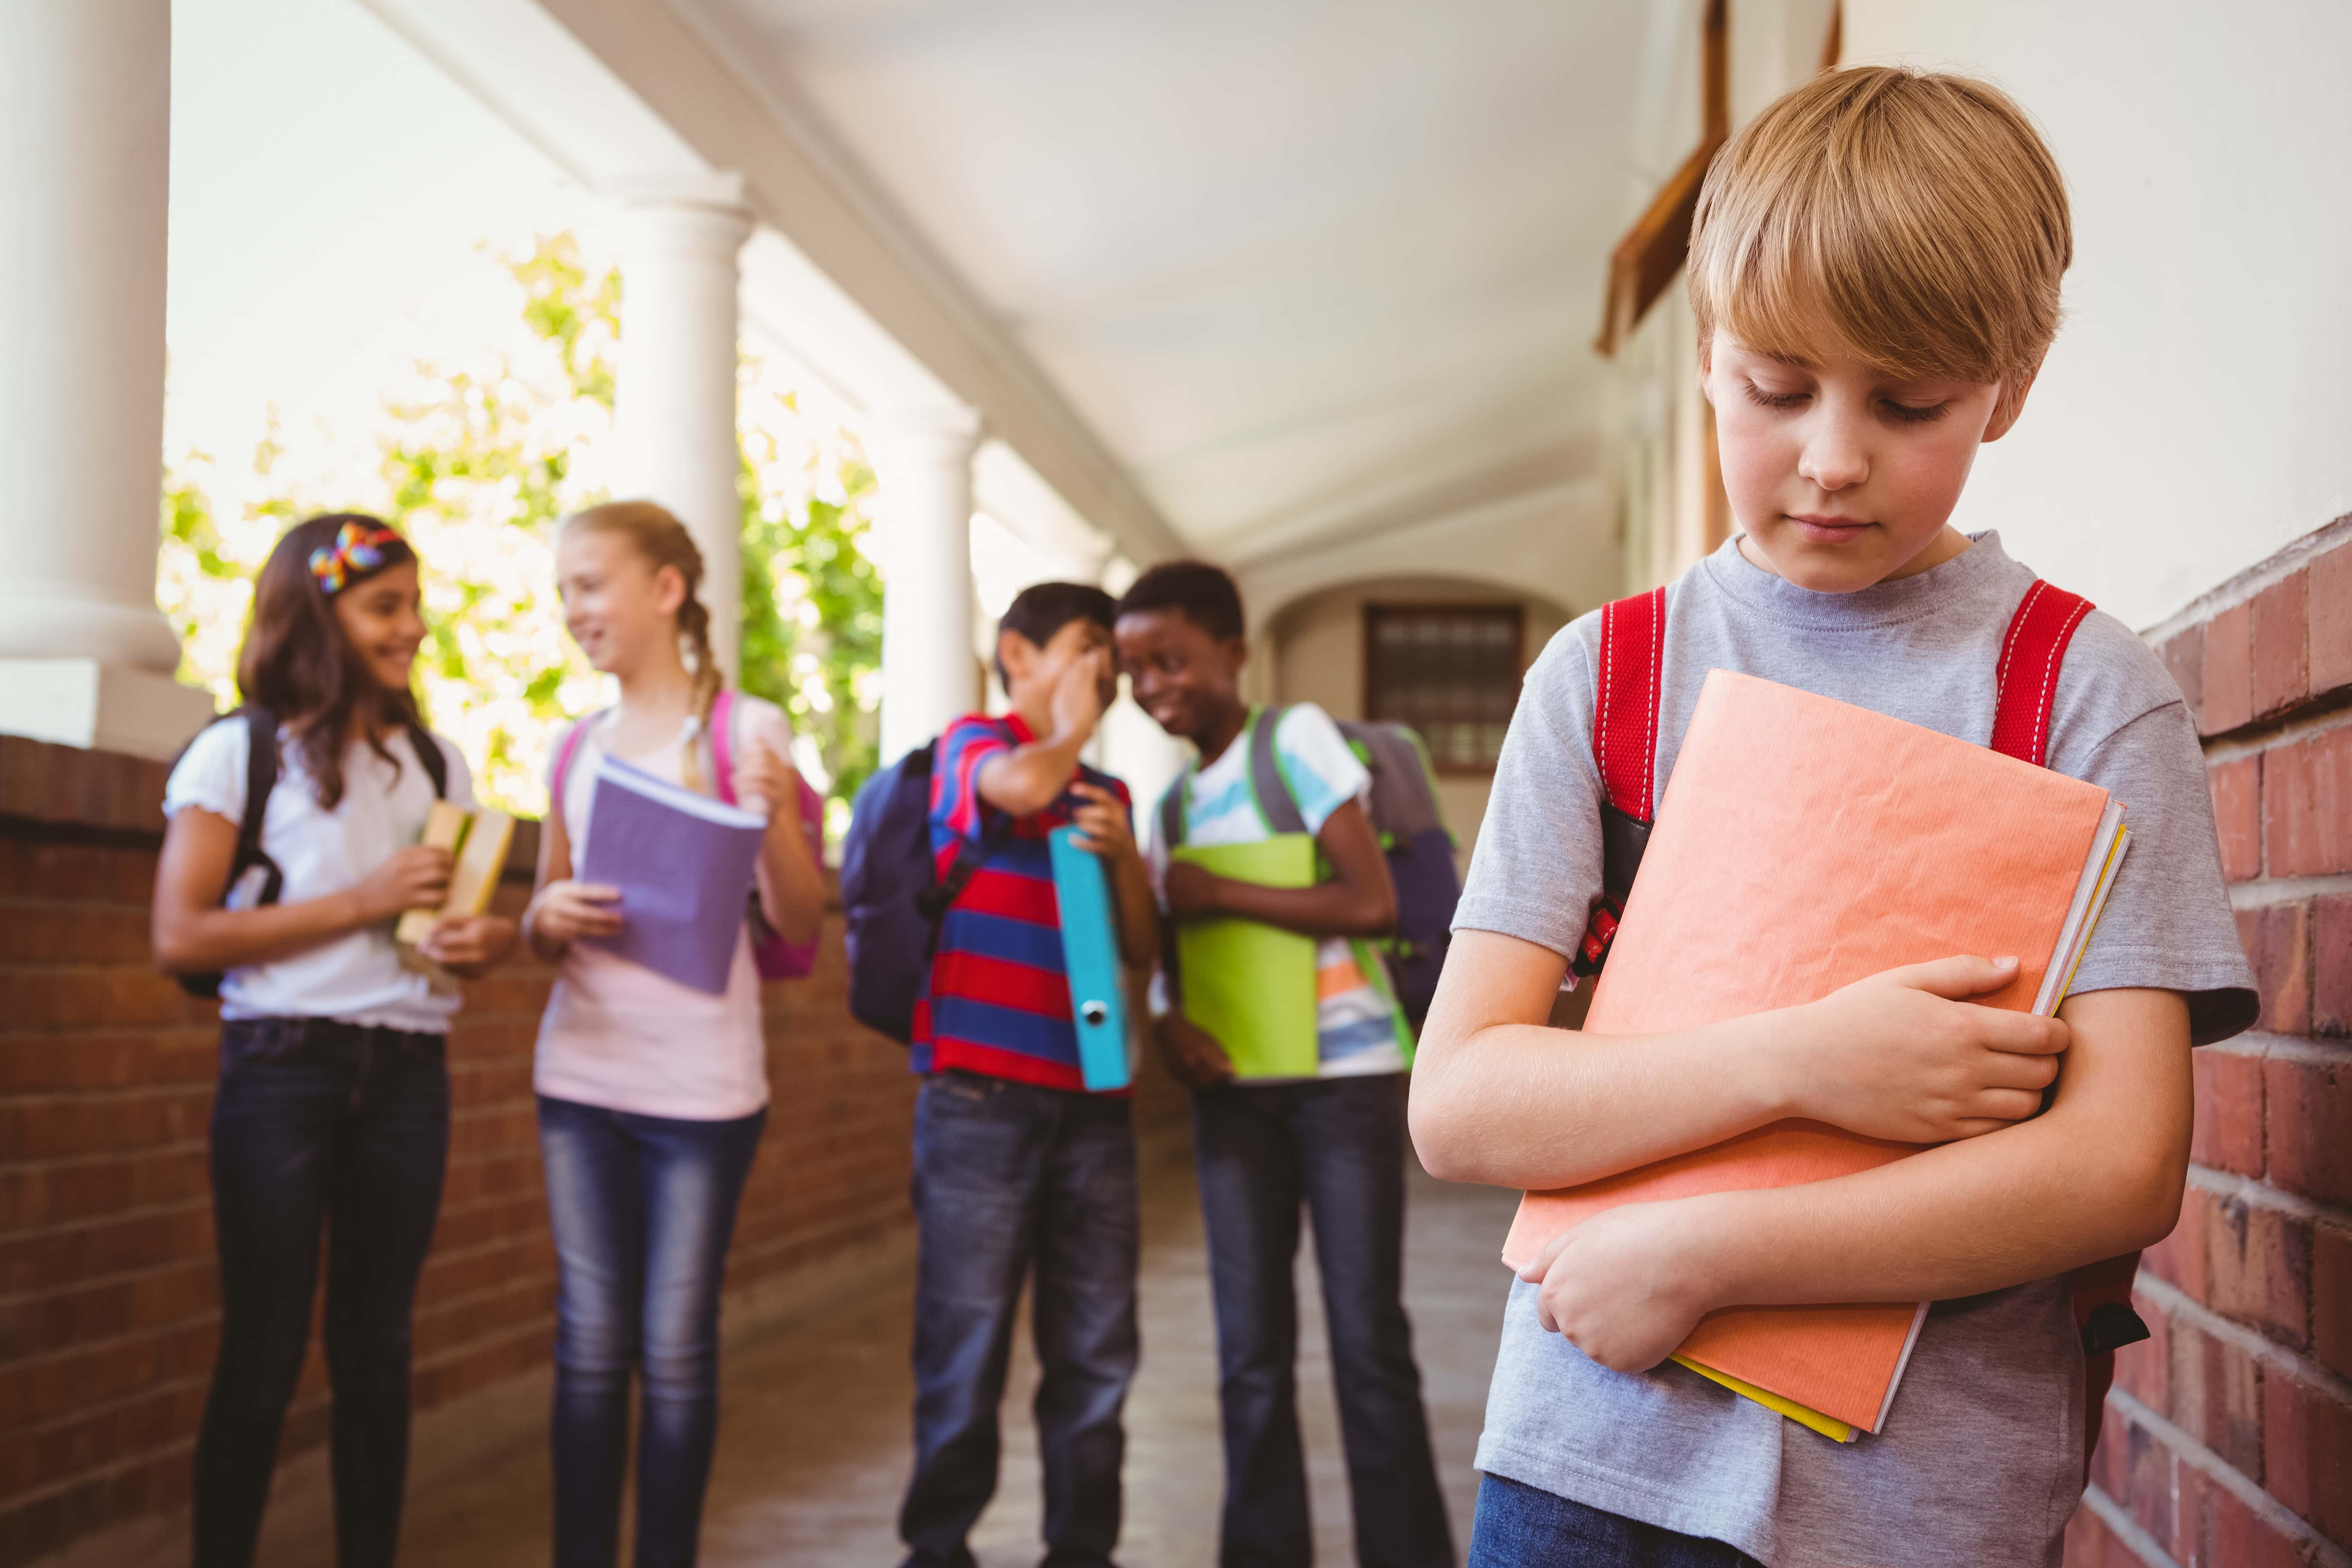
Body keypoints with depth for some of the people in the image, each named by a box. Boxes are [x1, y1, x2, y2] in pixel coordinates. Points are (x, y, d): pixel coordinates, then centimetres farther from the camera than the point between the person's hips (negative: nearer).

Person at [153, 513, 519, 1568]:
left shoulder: (437, 762, 14)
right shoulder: (238, 753, -1)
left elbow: (466, 915, 18)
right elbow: (181, 937, -9)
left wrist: (488, 940, -7)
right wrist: (365, 903, -13)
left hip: (408, 1074, 4)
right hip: (282, 1066, -4)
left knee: (377, 1349, 7)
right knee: (263, 1352, -2)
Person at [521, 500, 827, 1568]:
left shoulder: (748, 731, -3)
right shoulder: (576, 748, 10)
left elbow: (799, 926, -3)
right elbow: (544, 923, 16)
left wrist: (778, 816, -20)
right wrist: (550, 916, -7)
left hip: (701, 1086, -4)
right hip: (580, 1073, 4)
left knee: (675, 1350, 0)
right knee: (589, 1344, 6)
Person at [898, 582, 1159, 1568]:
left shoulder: (1105, 793, 19)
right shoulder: (971, 744, 4)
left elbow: (1141, 948, 16)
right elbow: (1023, 786, -20)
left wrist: (1125, 856, -2)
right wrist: (1072, 730, 0)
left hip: (1092, 1101, 5)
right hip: (981, 1094, -5)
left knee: (1096, 1351, 5)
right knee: (966, 1347, -2)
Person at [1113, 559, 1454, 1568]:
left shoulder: (1297, 738, -6)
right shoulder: (1172, 800, 13)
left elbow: (1372, 903, -14)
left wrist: (1214, 895, -12)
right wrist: (1169, 1021, -8)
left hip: (1345, 1077, -5)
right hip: (1233, 1089, 5)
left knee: (1367, 1342, -2)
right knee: (1250, 1350, 6)